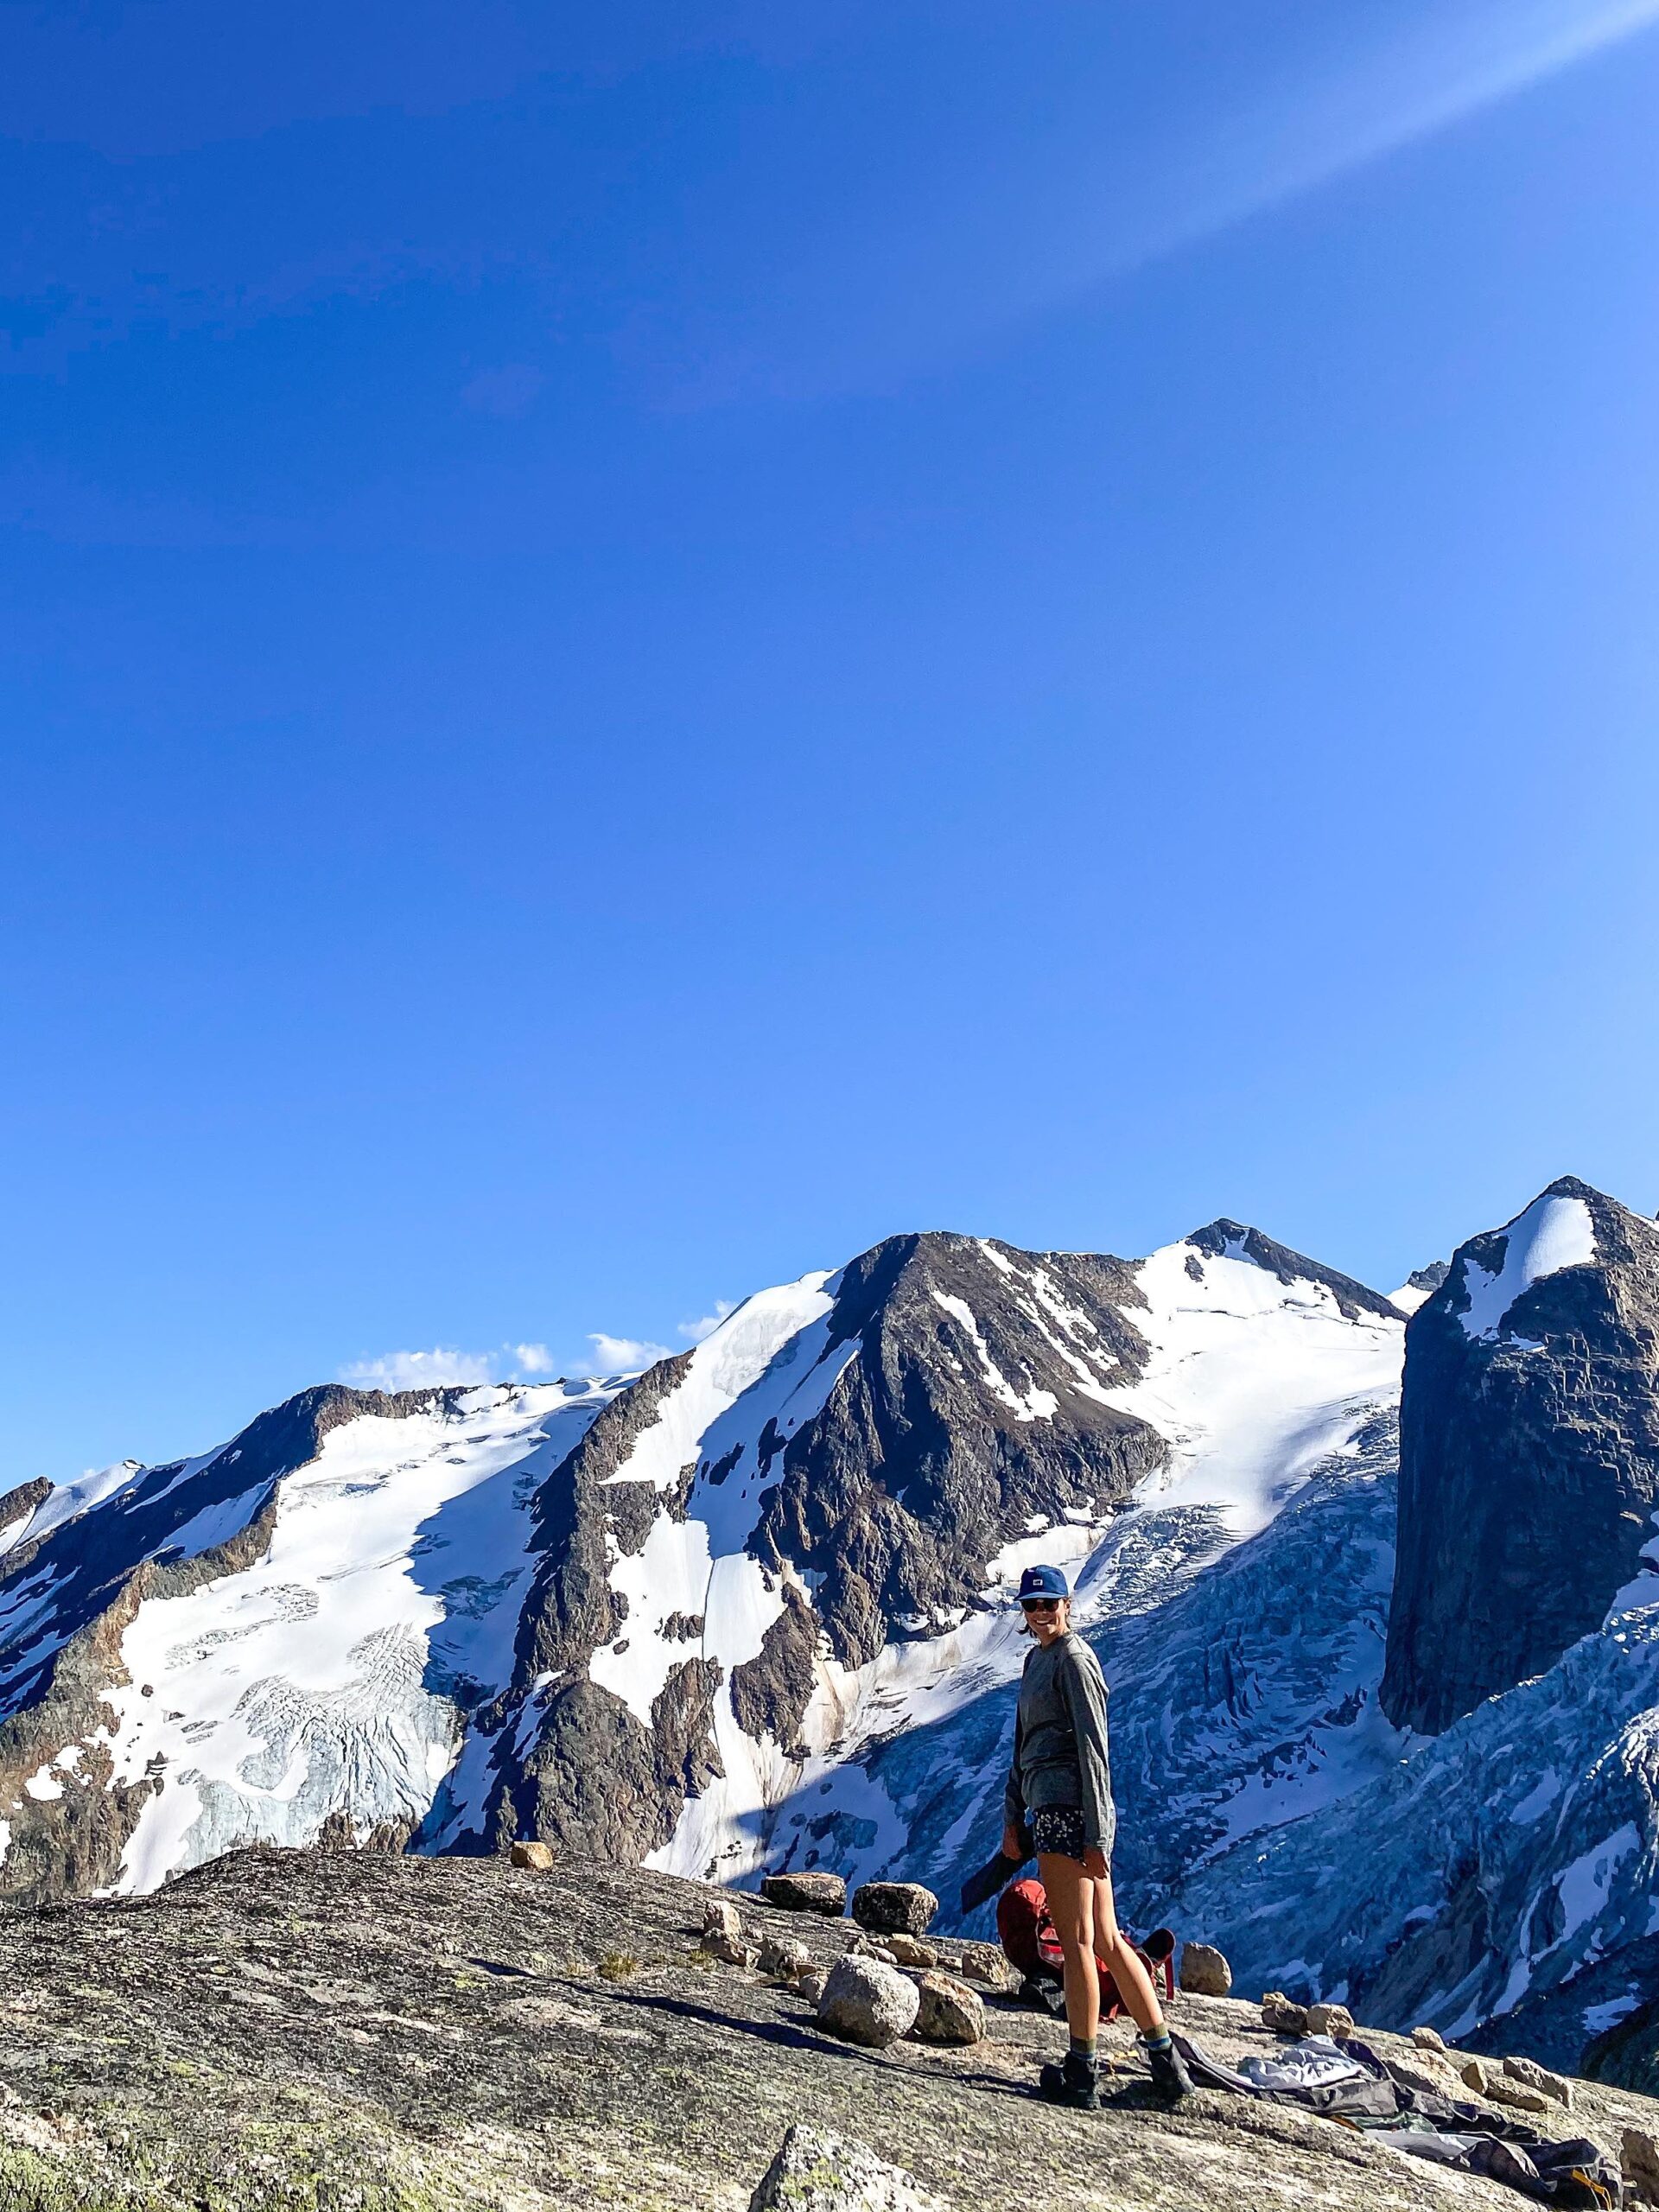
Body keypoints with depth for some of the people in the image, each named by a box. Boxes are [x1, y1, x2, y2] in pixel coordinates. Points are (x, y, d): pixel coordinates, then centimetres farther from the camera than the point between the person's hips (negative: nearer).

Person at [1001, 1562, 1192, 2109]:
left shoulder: (1074, 1660, -9)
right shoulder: (1037, 1659, 19)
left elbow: (1093, 1750, -14)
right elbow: (1023, 1747, 22)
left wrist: (1095, 1835, -17)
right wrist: (1013, 1816, 18)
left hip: (1068, 1811, -9)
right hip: (1048, 1810, 9)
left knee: (1077, 1941, -1)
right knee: (1107, 1940, 13)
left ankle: (1081, 2074, 7)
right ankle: (1164, 2058, 20)